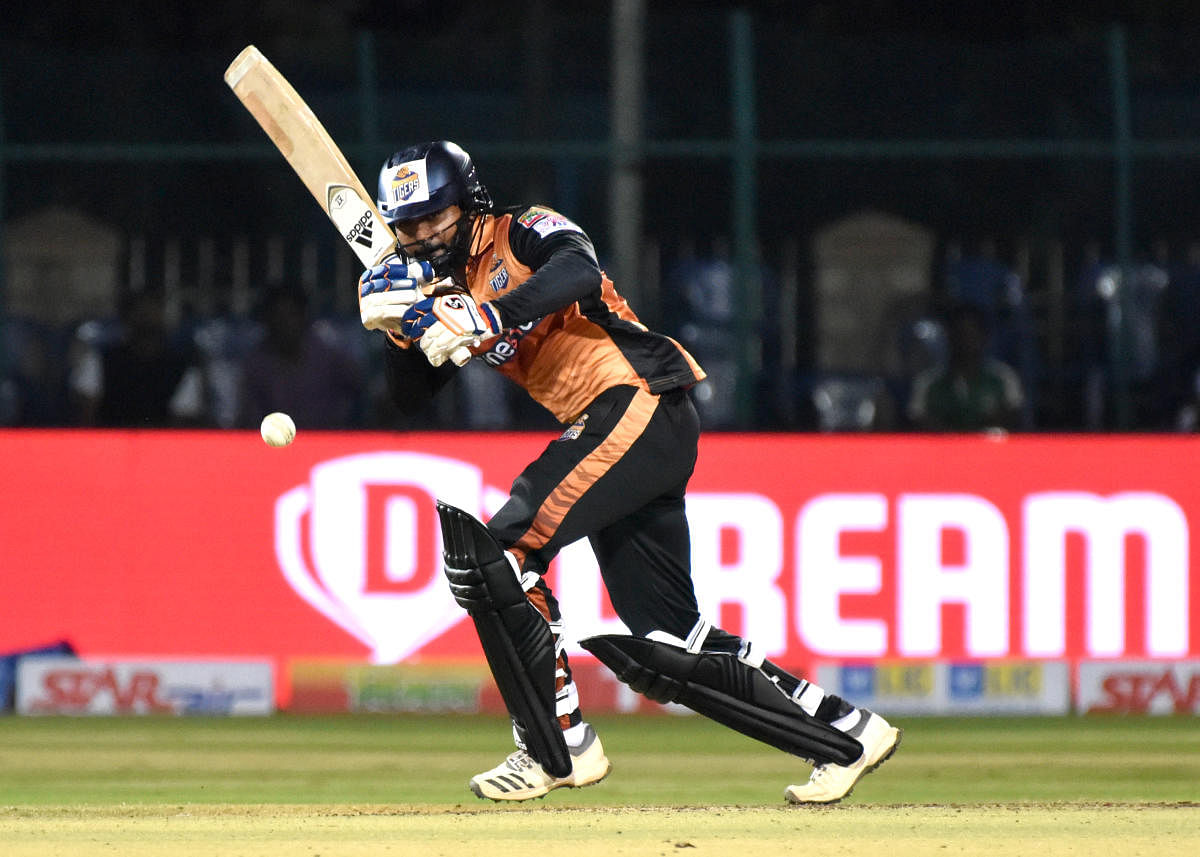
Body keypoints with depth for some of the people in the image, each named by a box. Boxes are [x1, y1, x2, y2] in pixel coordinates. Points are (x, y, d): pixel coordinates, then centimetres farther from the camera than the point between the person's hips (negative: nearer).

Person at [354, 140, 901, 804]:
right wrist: (400, 328, 0)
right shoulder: (451, 293, 21)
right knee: (661, 648, 6)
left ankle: (558, 747, -9)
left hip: (637, 407, -9)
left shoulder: (525, 233, -2)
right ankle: (845, 734, 13)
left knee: (497, 548, -18)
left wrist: (485, 320, -32)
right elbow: (412, 397, 18)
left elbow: (579, 275, -24)